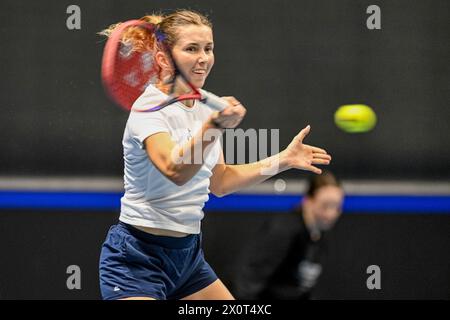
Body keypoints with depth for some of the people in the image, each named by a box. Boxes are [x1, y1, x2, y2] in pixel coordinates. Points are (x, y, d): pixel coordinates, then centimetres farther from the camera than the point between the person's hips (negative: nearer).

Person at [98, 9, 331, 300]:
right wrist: (212, 126, -52)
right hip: (138, 257, -8)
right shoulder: (150, 108, -18)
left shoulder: (204, 108, 7)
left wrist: (283, 160, 12)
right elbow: (174, 170, -37)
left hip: (189, 254, 9)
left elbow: (219, 181, 18)